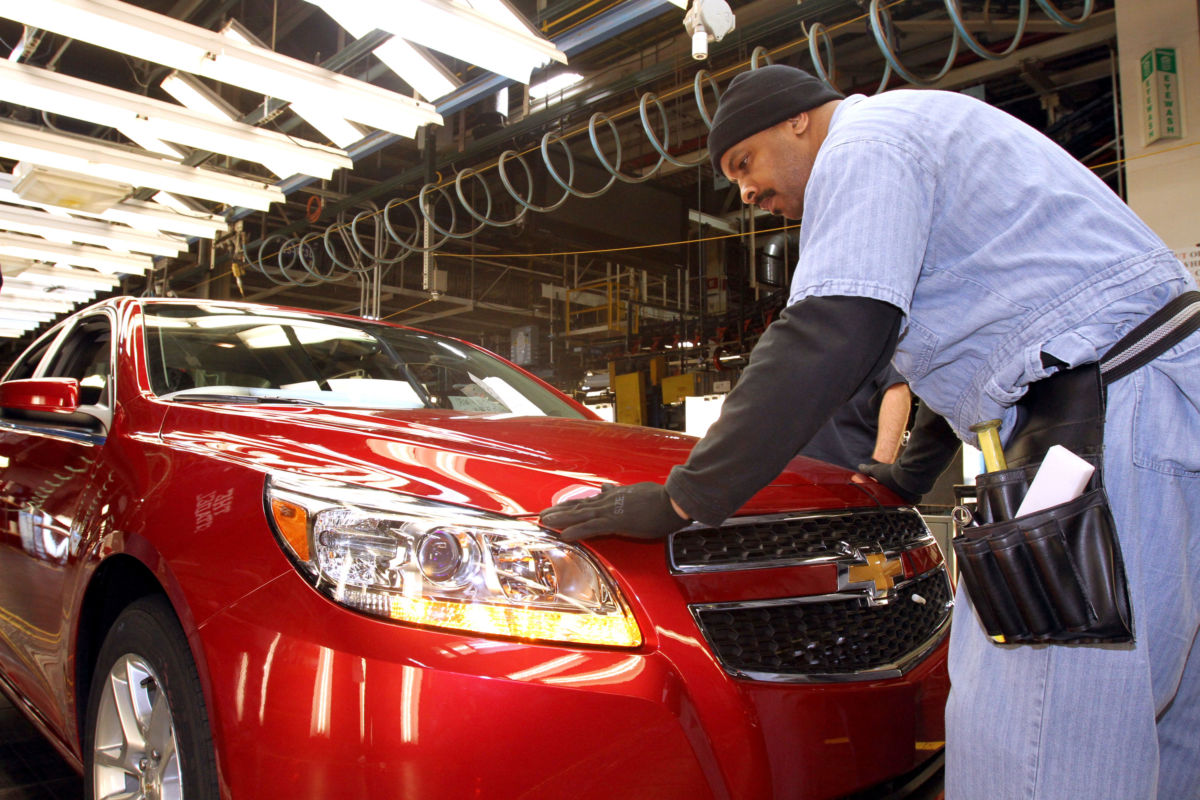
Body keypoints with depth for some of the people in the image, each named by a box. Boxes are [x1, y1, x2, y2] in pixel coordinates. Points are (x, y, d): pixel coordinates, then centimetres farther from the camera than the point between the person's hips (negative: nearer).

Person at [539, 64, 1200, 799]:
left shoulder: (864, 141, -6)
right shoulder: (914, 136, 27)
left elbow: (830, 339, -20)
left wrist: (682, 500, -16)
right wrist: (912, 472, 36)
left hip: (1116, 420, -11)